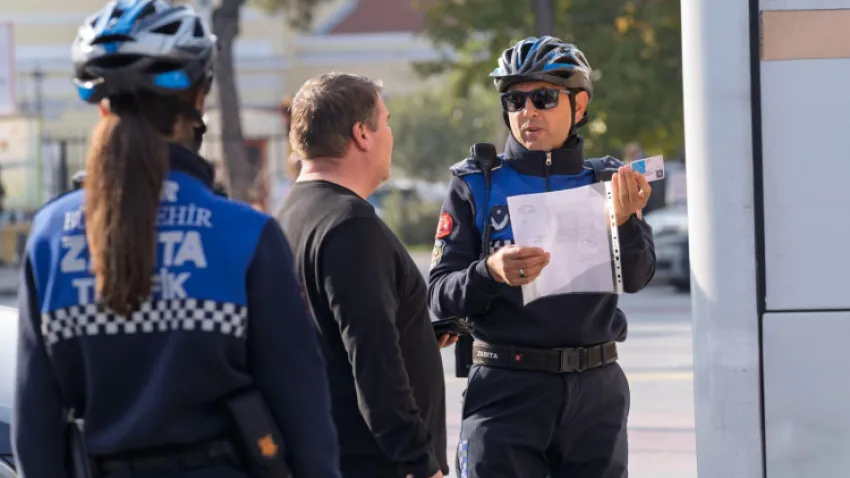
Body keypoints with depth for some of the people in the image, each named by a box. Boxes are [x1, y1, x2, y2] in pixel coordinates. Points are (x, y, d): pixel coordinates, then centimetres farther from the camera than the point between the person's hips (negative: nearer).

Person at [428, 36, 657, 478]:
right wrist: (491, 273, -23)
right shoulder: (475, 186, 3)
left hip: (595, 391, 2)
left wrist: (624, 222, -27)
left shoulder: (608, 181, 8)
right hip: (506, 389, -2)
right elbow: (440, 296, -3)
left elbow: (637, 278, -7)